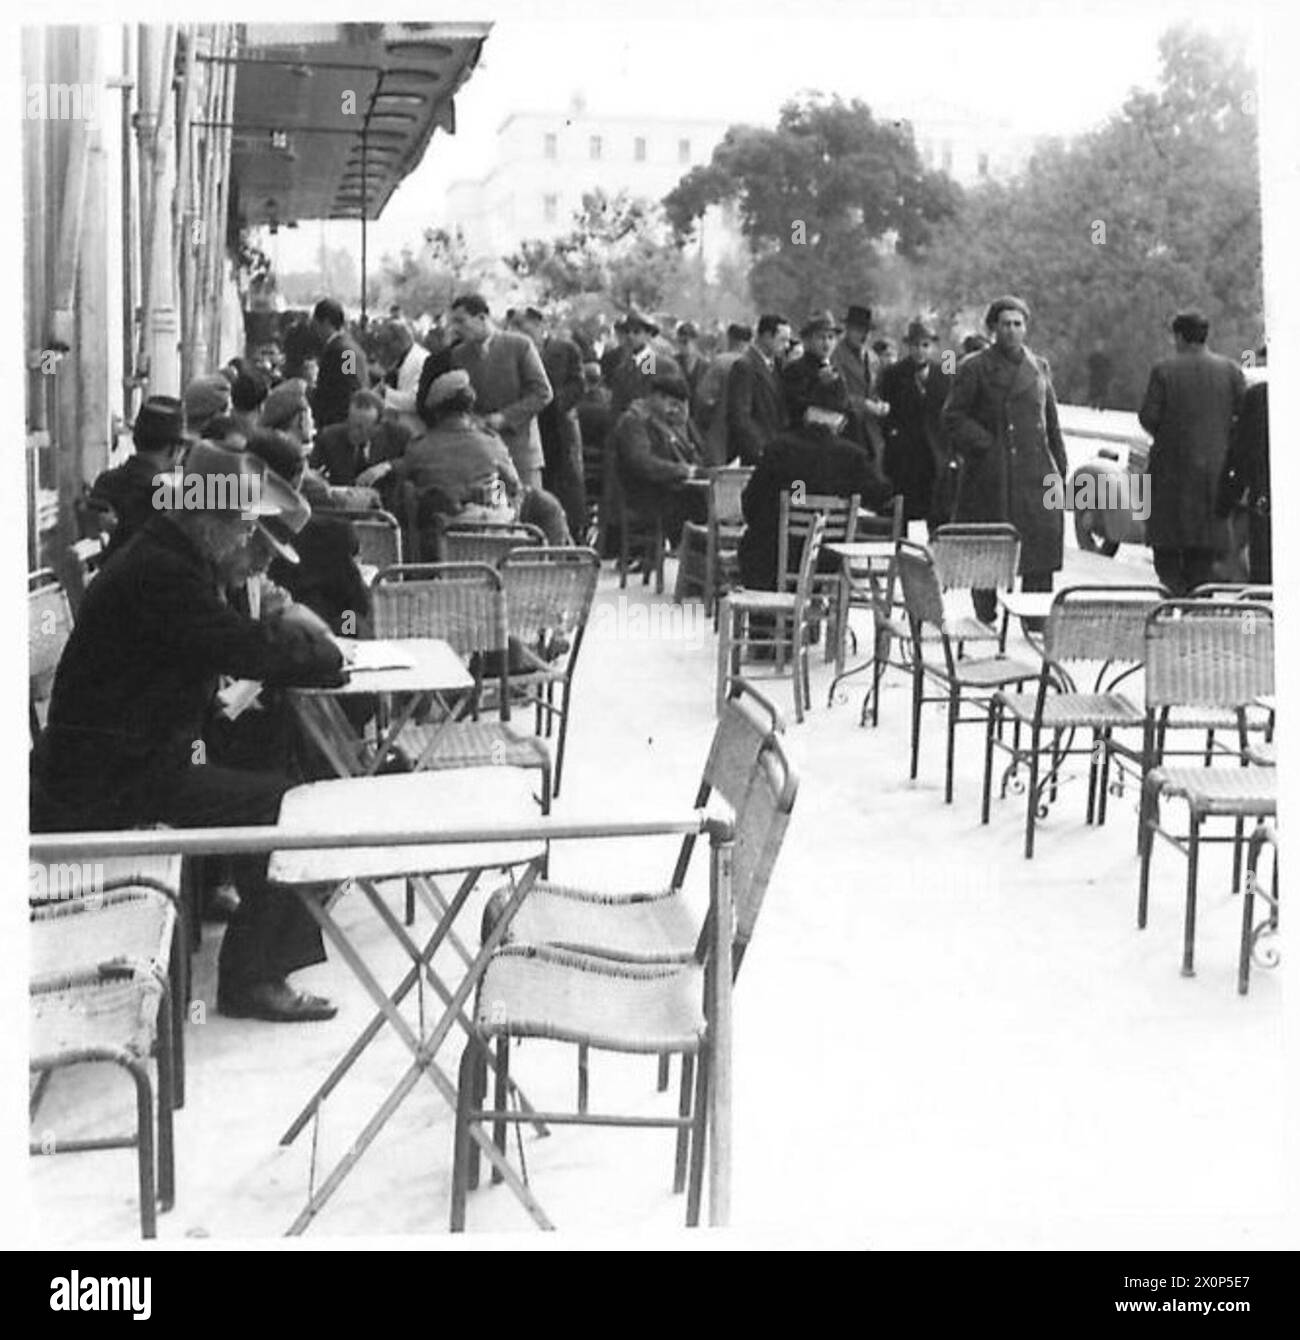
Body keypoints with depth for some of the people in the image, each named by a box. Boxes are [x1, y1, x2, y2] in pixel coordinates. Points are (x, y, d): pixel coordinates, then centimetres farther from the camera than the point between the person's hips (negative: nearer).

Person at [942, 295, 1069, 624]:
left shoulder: (1039, 367, 15)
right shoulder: (974, 368, 1)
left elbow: (1051, 422, 19)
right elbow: (953, 417, -1)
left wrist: (1059, 466, 12)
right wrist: (985, 445, -10)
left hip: (1035, 474, 4)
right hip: (991, 471, -4)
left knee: (1043, 543, -3)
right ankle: (985, 619, 7)